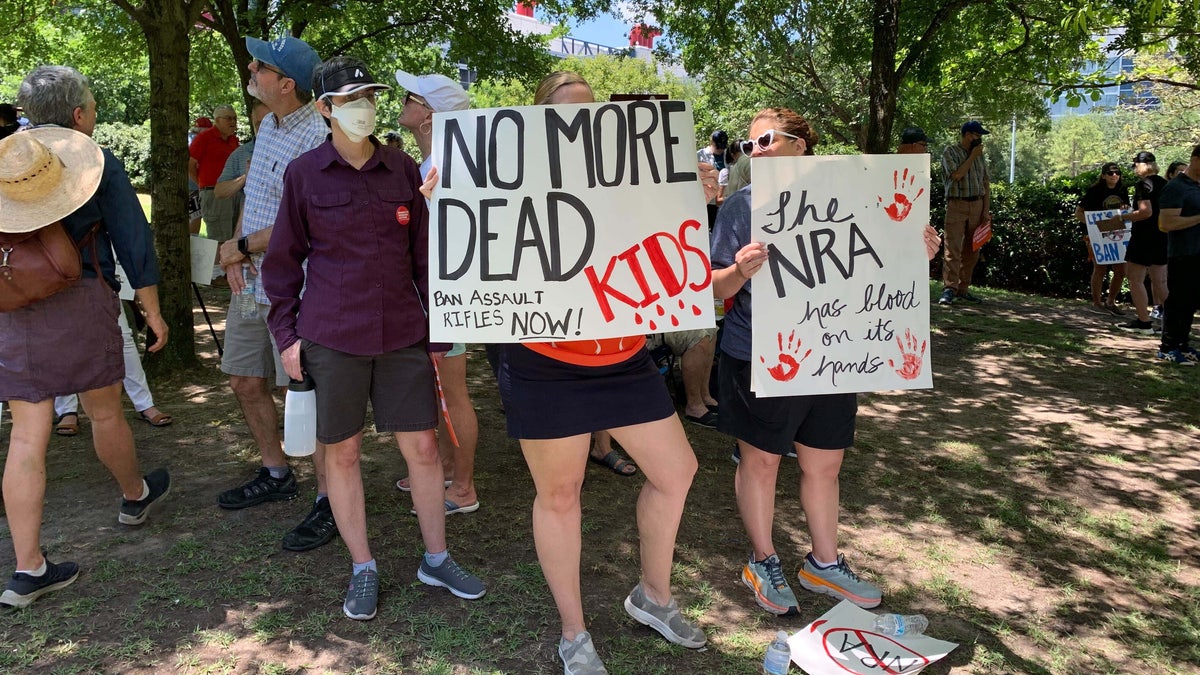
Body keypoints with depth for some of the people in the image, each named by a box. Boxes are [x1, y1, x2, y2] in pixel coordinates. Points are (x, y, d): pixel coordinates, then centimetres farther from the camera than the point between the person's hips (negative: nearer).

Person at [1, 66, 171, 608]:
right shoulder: (101, 165, -3)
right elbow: (133, 242, -3)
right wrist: (152, 309, 5)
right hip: (80, 303, -4)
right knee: (105, 414, 17)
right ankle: (135, 495, 42)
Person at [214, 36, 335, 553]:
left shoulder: (316, 138, -19)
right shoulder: (269, 125, 12)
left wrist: (242, 248, -9)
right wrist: (236, 249, 5)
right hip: (254, 282, 10)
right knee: (246, 383, 18)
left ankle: (330, 503, 8)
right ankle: (276, 475, 36)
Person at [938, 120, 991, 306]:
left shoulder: (980, 155, 16)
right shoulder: (950, 151, 0)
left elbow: (986, 183, 14)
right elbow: (956, 174, -15)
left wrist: (986, 210, 6)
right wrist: (972, 156, -7)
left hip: (977, 205, 6)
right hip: (957, 205, -5)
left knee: (971, 250, 6)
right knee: (952, 249, -12)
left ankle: (963, 289, 12)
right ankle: (949, 289, -14)